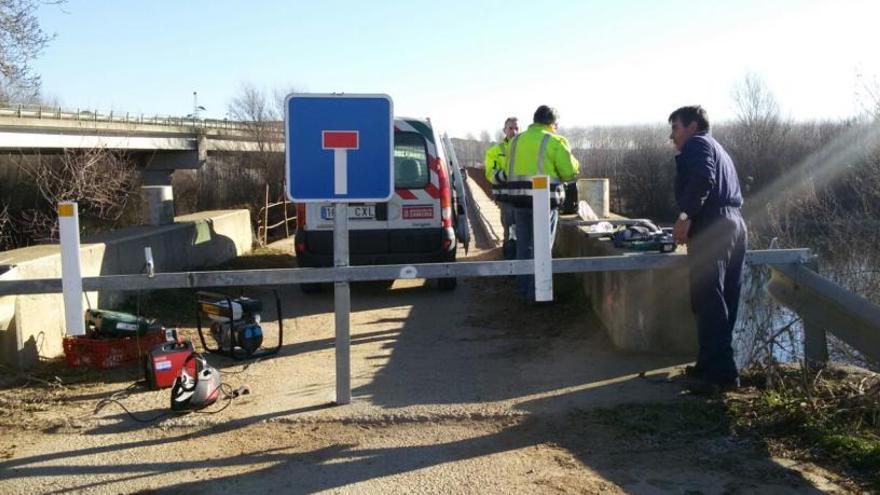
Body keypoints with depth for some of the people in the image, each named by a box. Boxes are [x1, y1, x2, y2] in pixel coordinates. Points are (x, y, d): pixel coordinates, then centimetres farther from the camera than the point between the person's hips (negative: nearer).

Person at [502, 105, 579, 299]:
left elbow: (508, 172, 11)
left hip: (519, 198, 5)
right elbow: (570, 172, -5)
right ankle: (536, 291, 3)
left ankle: (524, 288, 21)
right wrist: (574, 163, 15)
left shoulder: (517, 141, 12)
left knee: (524, 245, 14)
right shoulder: (555, 142, -5)